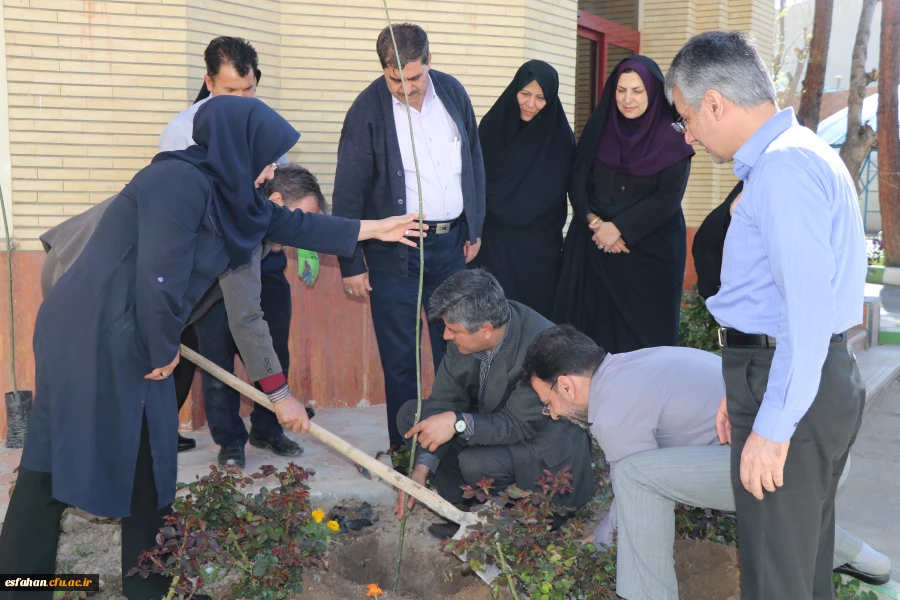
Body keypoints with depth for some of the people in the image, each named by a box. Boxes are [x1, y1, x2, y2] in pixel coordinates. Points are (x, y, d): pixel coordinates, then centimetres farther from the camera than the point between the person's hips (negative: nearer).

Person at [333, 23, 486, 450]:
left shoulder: (452, 93, 4)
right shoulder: (368, 111, -10)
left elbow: (474, 163, 14)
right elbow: (348, 194, -7)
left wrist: (474, 229, 14)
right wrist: (351, 264, -7)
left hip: (451, 244, 4)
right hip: (395, 252, -4)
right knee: (401, 359, 3)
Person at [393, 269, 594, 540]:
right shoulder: (468, 329, -15)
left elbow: (520, 426, -27)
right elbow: (446, 396, -8)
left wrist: (459, 423, -41)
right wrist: (422, 468, -15)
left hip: (543, 435, -7)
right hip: (490, 418, 7)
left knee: (476, 463, -34)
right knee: (411, 414, -7)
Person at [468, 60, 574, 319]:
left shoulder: (560, 137, -5)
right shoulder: (492, 125, 0)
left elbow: (554, 195, -5)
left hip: (539, 244, -1)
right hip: (493, 240, 1)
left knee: (536, 309, 5)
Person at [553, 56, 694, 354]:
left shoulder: (671, 138, -4)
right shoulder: (598, 127, 6)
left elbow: (669, 197, -10)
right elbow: (577, 180, 4)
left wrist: (619, 228, -15)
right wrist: (594, 222, -12)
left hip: (651, 249, -3)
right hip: (595, 245, 3)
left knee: (644, 329, 0)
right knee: (595, 324, 1)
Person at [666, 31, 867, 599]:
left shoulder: (782, 166, -18)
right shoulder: (795, 153, 15)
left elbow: (808, 311, -24)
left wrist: (772, 427, -22)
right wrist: (747, 391, 19)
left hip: (793, 393, -10)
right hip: (814, 380, 10)